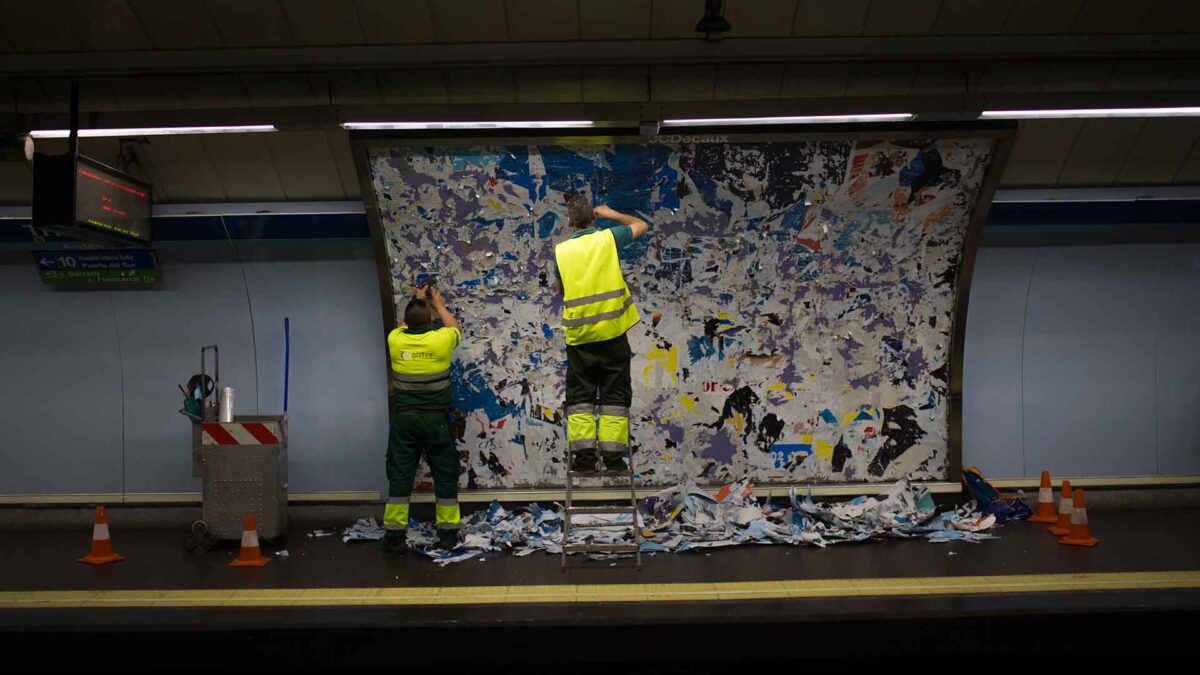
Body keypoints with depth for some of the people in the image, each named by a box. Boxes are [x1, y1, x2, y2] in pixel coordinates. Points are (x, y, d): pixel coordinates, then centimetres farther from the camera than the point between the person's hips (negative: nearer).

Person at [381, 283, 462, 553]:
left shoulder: (395, 340, -4)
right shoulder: (441, 340, -10)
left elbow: (406, 326, 22)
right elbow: (455, 328, 15)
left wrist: (417, 302, 32)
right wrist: (439, 304, 28)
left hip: (404, 418, 2)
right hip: (436, 418, -1)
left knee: (400, 474, 7)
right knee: (445, 474, 9)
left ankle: (394, 534, 8)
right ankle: (448, 534, 14)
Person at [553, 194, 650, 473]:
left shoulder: (561, 251, 0)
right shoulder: (608, 238, -3)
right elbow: (642, 225, 15)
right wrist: (612, 214, 24)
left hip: (579, 336, 1)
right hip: (612, 332, -1)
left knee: (580, 398, 9)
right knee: (614, 396, 6)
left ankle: (583, 457, 4)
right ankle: (613, 458, 4)